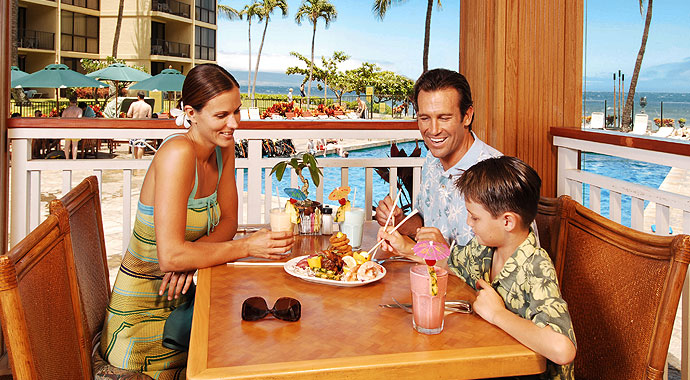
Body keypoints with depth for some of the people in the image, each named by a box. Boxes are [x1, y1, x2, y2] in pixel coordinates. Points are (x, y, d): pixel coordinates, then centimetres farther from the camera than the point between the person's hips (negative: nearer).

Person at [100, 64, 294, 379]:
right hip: (145, 314, -7)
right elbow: (170, 256, -30)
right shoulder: (178, 153, -26)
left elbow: (228, 221, 3)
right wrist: (249, 246, -28)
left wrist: (195, 253, -17)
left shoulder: (223, 146, -1)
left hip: (183, 297, 7)